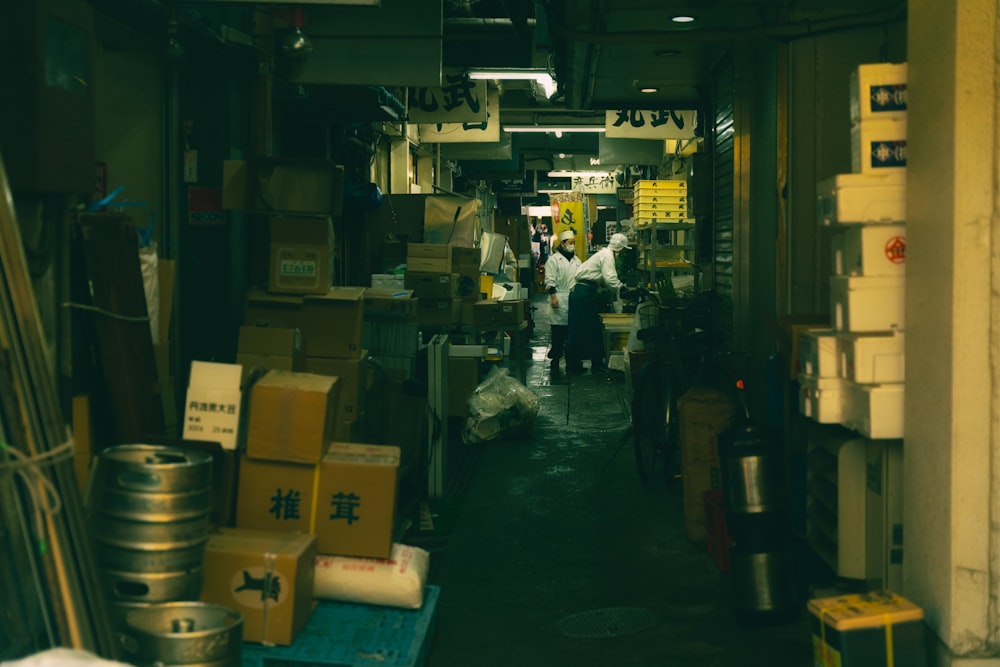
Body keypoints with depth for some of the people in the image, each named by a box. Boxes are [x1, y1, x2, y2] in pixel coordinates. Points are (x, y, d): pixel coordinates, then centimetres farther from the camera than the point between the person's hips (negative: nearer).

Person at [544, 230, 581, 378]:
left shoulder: (576, 260, 18)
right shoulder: (553, 259, -2)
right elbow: (550, 281, -8)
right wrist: (553, 297, -17)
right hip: (560, 302, -6)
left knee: (572, 334, 10)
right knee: (558, 334, -7)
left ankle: (571, 361, 21)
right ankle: (555, 363, -2)